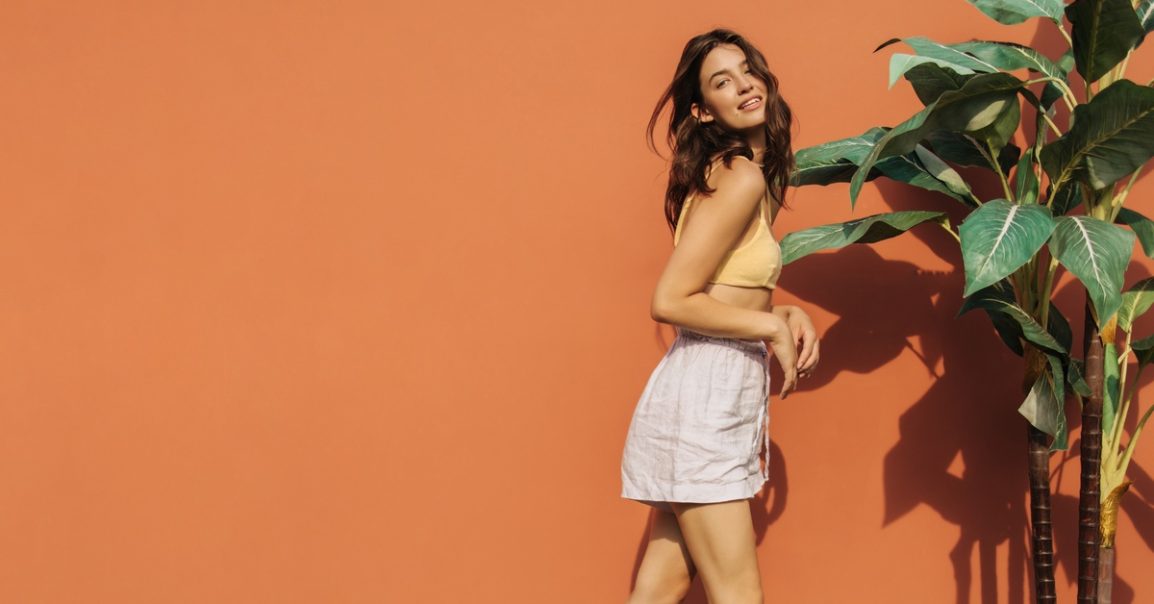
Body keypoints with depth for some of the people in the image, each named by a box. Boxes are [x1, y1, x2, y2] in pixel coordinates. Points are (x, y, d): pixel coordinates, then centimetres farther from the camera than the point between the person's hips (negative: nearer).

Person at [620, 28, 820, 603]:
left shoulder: (750, 176, 15)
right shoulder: (741, 177, -13)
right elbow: (670, 302, -19)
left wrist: (788, 315, 3)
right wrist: (774, 326, -10)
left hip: (723, 391, 9)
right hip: (704, 390, -9)